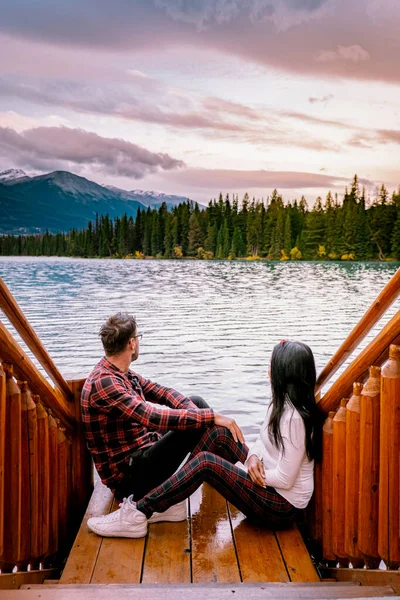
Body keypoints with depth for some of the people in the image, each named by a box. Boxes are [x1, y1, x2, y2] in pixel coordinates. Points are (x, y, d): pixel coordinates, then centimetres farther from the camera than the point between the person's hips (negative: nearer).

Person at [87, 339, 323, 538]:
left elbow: (285, 479, -25)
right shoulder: (284, 403, 4)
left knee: (205, 462, -21)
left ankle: (138, 514, -13)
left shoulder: (294, 417, -26)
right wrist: (254, 457, -8)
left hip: (281, 507, -9)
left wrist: (256, 473, -8)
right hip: (269, 486, 9)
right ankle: (167, 500, 5)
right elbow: (265, 439, 13)